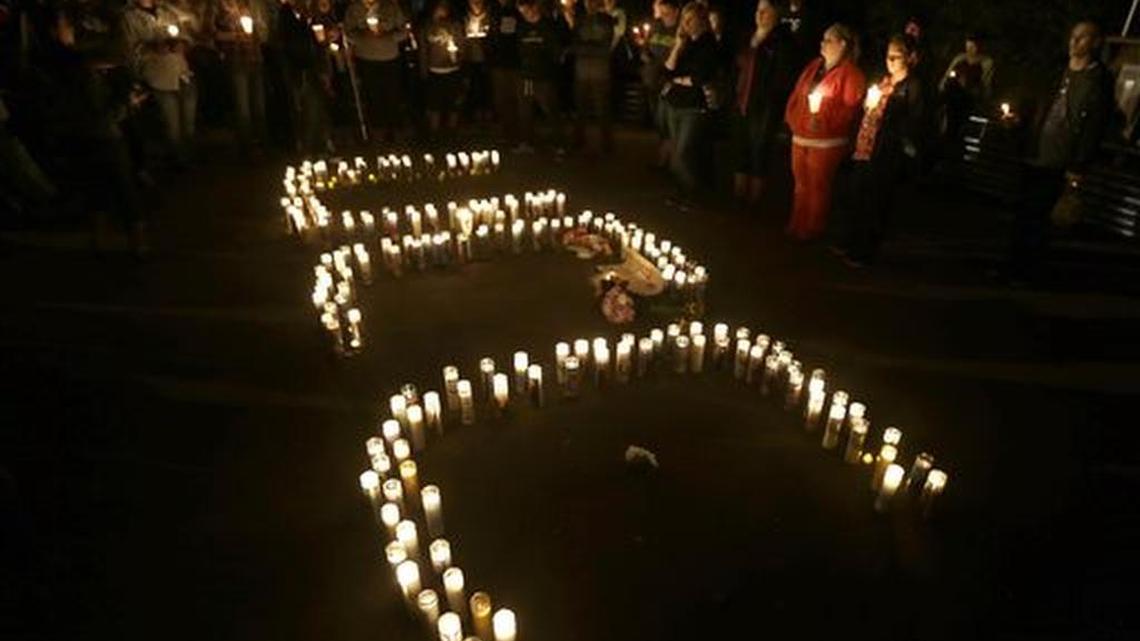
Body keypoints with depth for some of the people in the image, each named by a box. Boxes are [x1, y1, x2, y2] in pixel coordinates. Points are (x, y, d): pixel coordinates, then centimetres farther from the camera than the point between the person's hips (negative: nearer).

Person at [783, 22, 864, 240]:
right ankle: (796, 226, 24)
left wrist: (824, 117, -20)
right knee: (800, 183, 13)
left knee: (818, 186, 1)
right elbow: (796, 95, 16)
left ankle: (812, 230, 12)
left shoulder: (851, 73, -7)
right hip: (800, 137, 7)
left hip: (826, 141, -7)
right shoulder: (814, 66, 14)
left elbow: (850, 108, -12)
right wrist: (792, 119, 2)